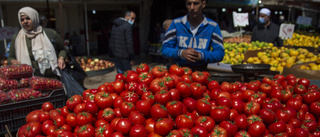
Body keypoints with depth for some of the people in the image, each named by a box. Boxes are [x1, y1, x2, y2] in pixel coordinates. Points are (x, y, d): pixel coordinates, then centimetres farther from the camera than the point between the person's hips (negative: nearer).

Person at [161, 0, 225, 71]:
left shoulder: (213, 26, 4)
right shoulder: (176, 23, 4)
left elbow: (220, 53, 2)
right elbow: (164, 49, 3)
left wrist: (201, 56, -16)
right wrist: (181, 53, -16)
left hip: (201, 72, 1)